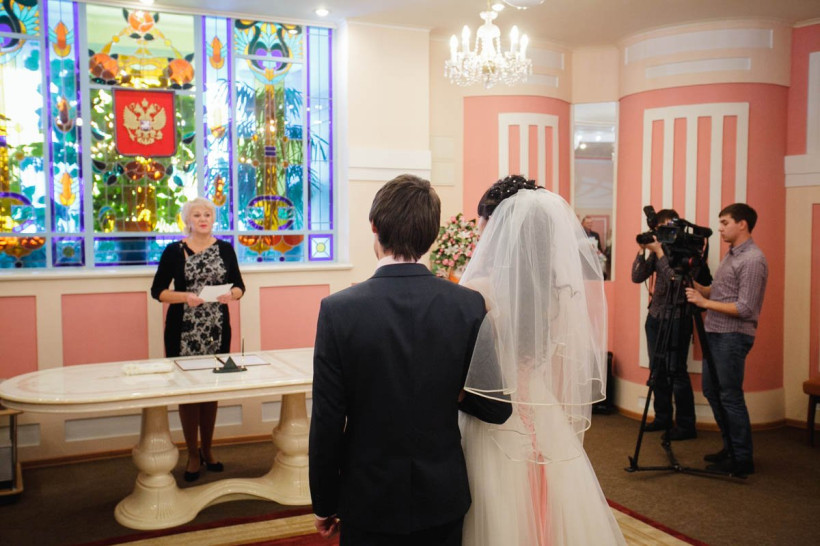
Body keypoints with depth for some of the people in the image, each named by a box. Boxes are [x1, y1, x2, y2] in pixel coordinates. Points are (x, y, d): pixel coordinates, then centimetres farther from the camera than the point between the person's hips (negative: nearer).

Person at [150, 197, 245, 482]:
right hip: (183, 330, -2)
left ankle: (207, 450, 23)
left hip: (217, 329, 2)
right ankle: (193, 454, 15)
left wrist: (231, 294, -12)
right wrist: (185, 297, -17)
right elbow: (157, 290, -1)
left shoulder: (225, 249, 7)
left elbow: (239, 285, 10)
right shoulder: (174, 251, 0)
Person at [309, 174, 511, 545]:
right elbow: (496, 409, -6)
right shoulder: (469, 305, -12)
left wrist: (324, 505, 1)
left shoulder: (339, 310, -17)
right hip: (443, 500, 2)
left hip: (369, 501, -2)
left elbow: (327, 423, -13)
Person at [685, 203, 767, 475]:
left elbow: (745, 308, -19)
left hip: (734, 336, -10)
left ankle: (742, 459, 6)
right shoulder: (731, 255, 16)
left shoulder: (753, 260, -14)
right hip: (716, 333, 10)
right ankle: (730, 448, 28)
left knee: (730, 396, -5)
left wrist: (704, 302, -17)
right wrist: (693, 284, 4)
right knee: (712, 391, 15)